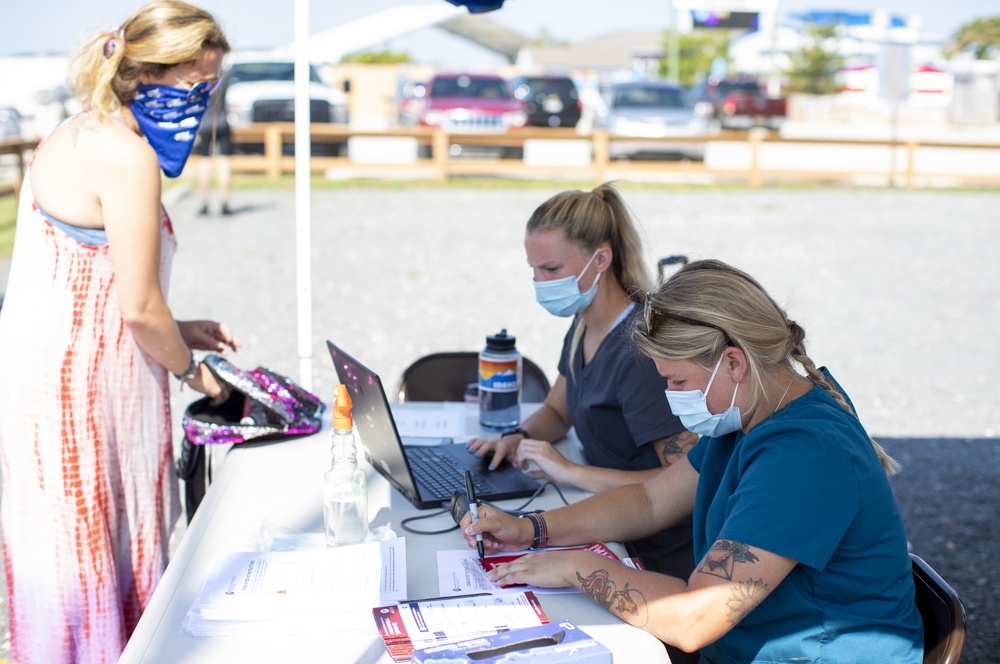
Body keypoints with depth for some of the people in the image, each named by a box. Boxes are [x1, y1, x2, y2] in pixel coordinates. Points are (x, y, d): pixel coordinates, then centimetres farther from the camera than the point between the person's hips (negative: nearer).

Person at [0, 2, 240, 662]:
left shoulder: (77, 137, 14)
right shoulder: (127, 155, -18)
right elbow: (138, 306, -18)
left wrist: (177, 332, 18)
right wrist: (188, 367, 0)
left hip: (54, 377, 10)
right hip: (77, 390, -10)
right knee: (85, 563, 0)